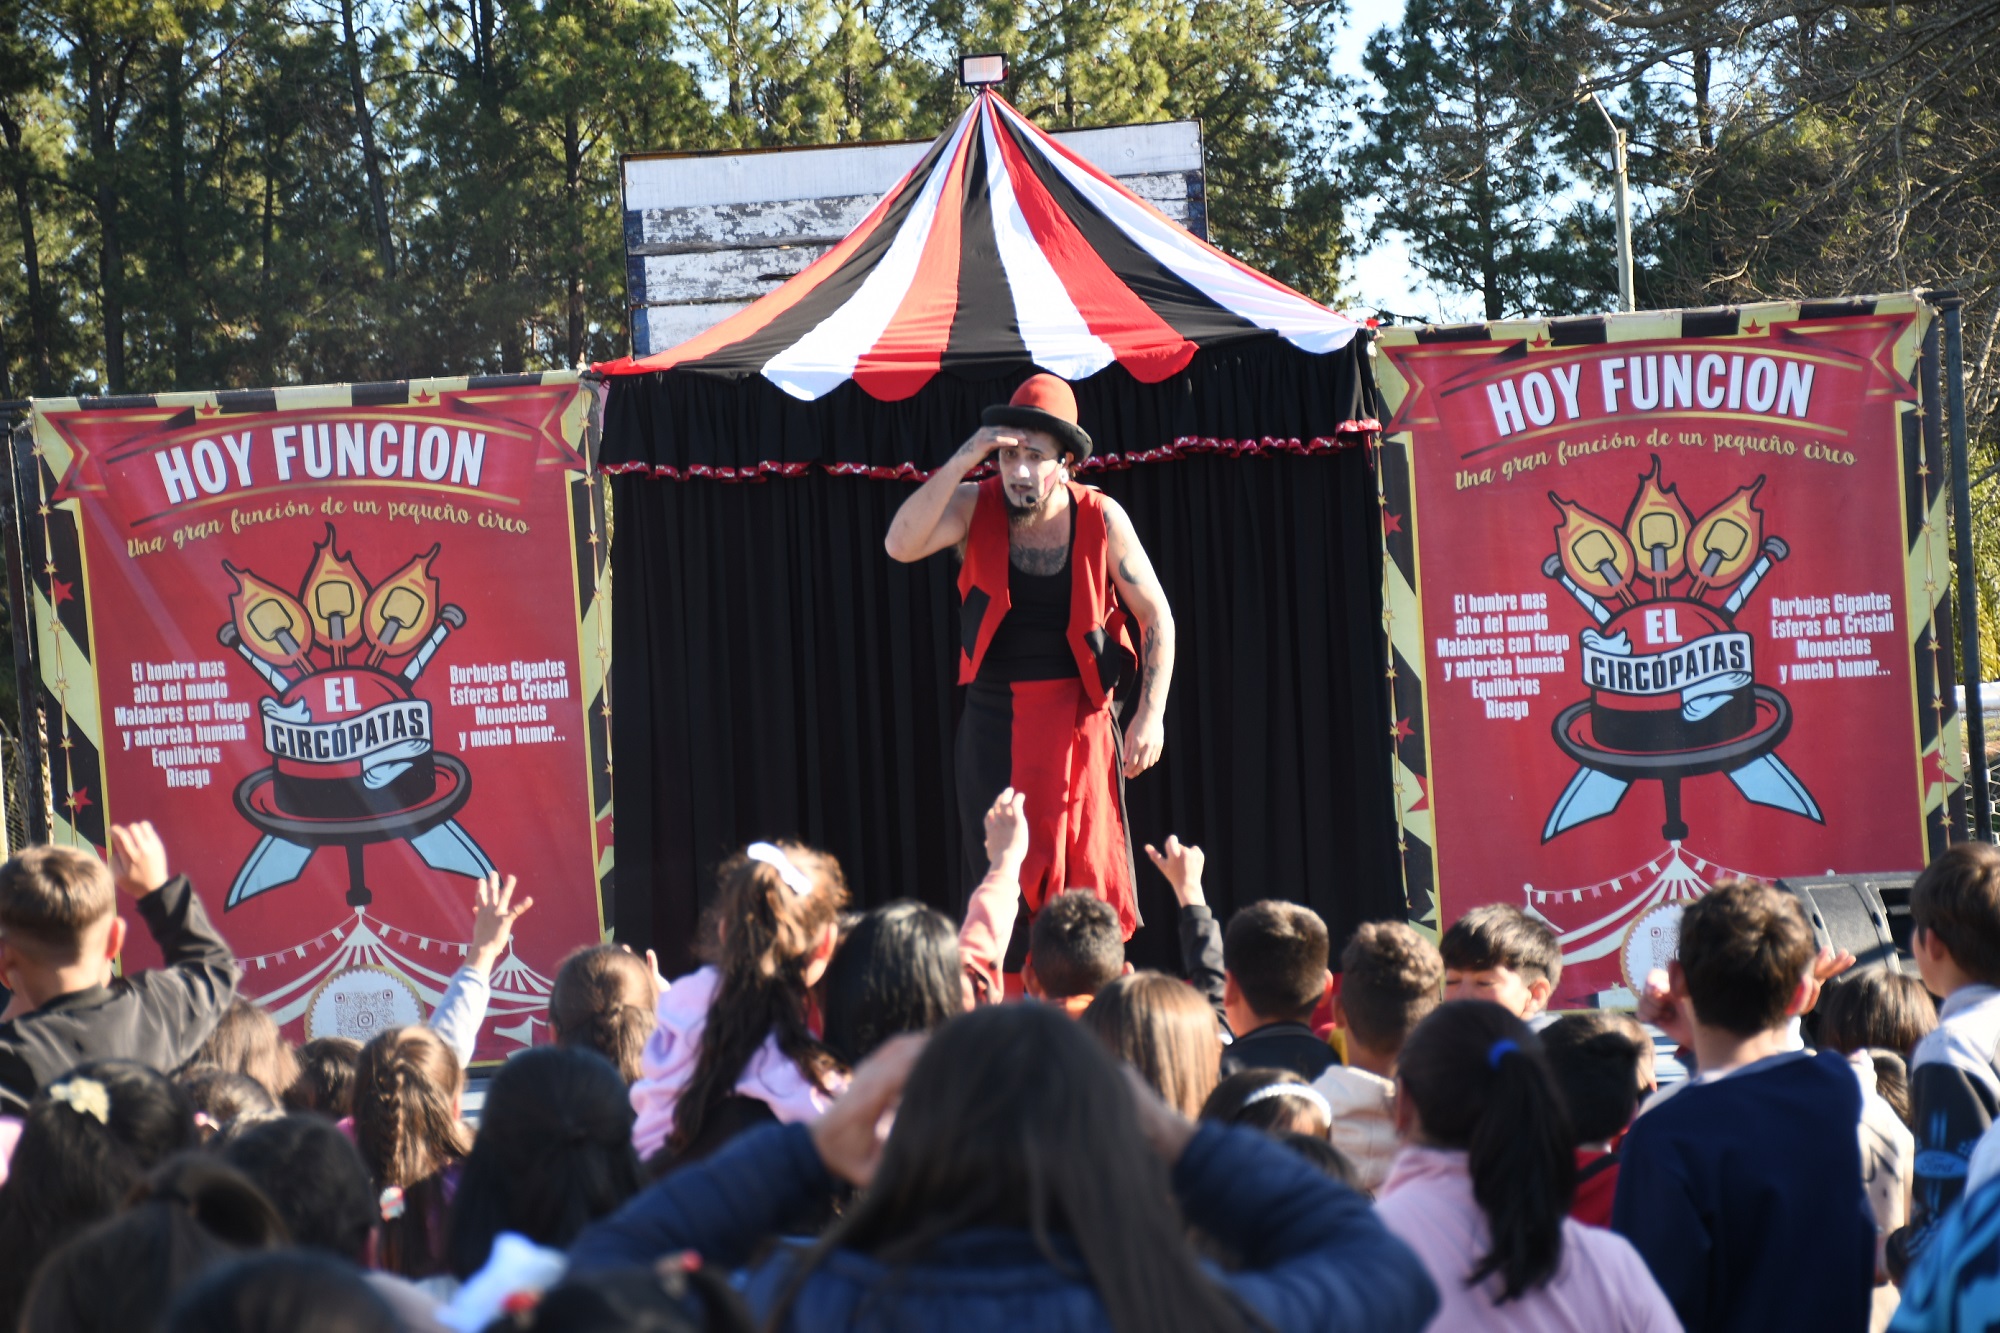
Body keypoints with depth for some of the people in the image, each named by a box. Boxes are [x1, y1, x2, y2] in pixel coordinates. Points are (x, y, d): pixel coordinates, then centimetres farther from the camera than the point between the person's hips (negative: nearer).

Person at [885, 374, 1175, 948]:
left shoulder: (1100, 518, -4)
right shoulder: (974, 508, -3)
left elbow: (1156, 616, 3)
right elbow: (901, 545, -21)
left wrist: (1151, 713, -5)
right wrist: (964, 458, -25)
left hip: (1079, 717, -1)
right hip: (994, 722, 1)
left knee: (1089, 875, -4)